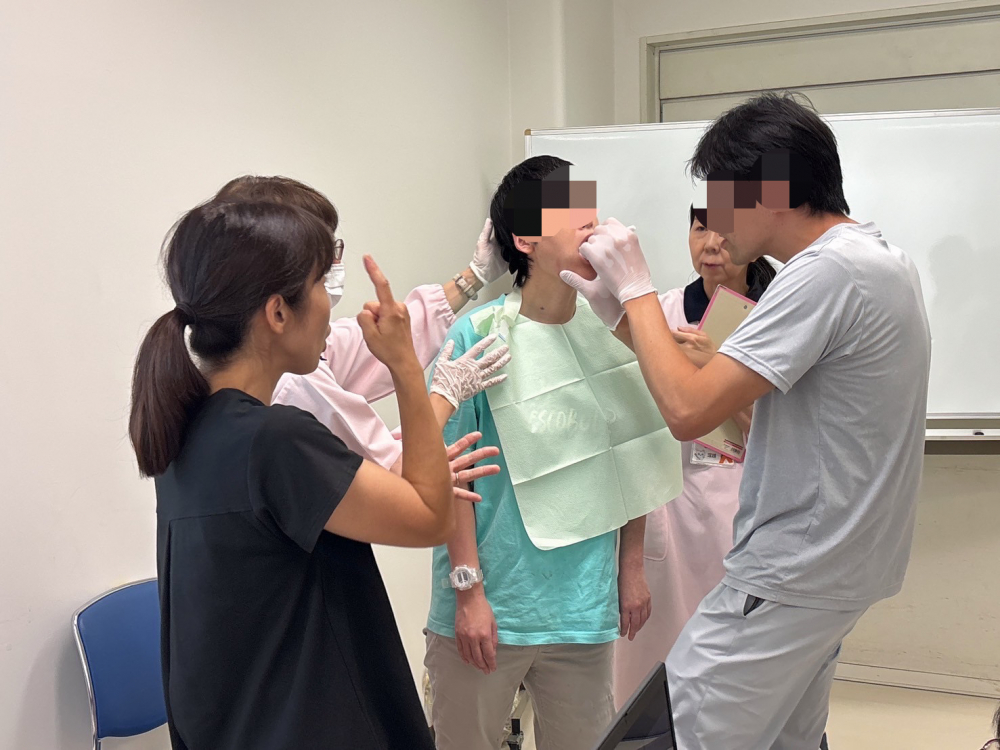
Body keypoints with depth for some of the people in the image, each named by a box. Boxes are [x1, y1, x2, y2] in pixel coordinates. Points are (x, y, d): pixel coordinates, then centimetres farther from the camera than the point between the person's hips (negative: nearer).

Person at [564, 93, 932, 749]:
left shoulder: (827, 272, -21)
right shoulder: (883, 260, 11)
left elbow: (688, 411, -24)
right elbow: (747, 412, 11)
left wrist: (637, 289, -12)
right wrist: (624, 314, 5)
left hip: (794, 573, -10)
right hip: (837, 564, 10)